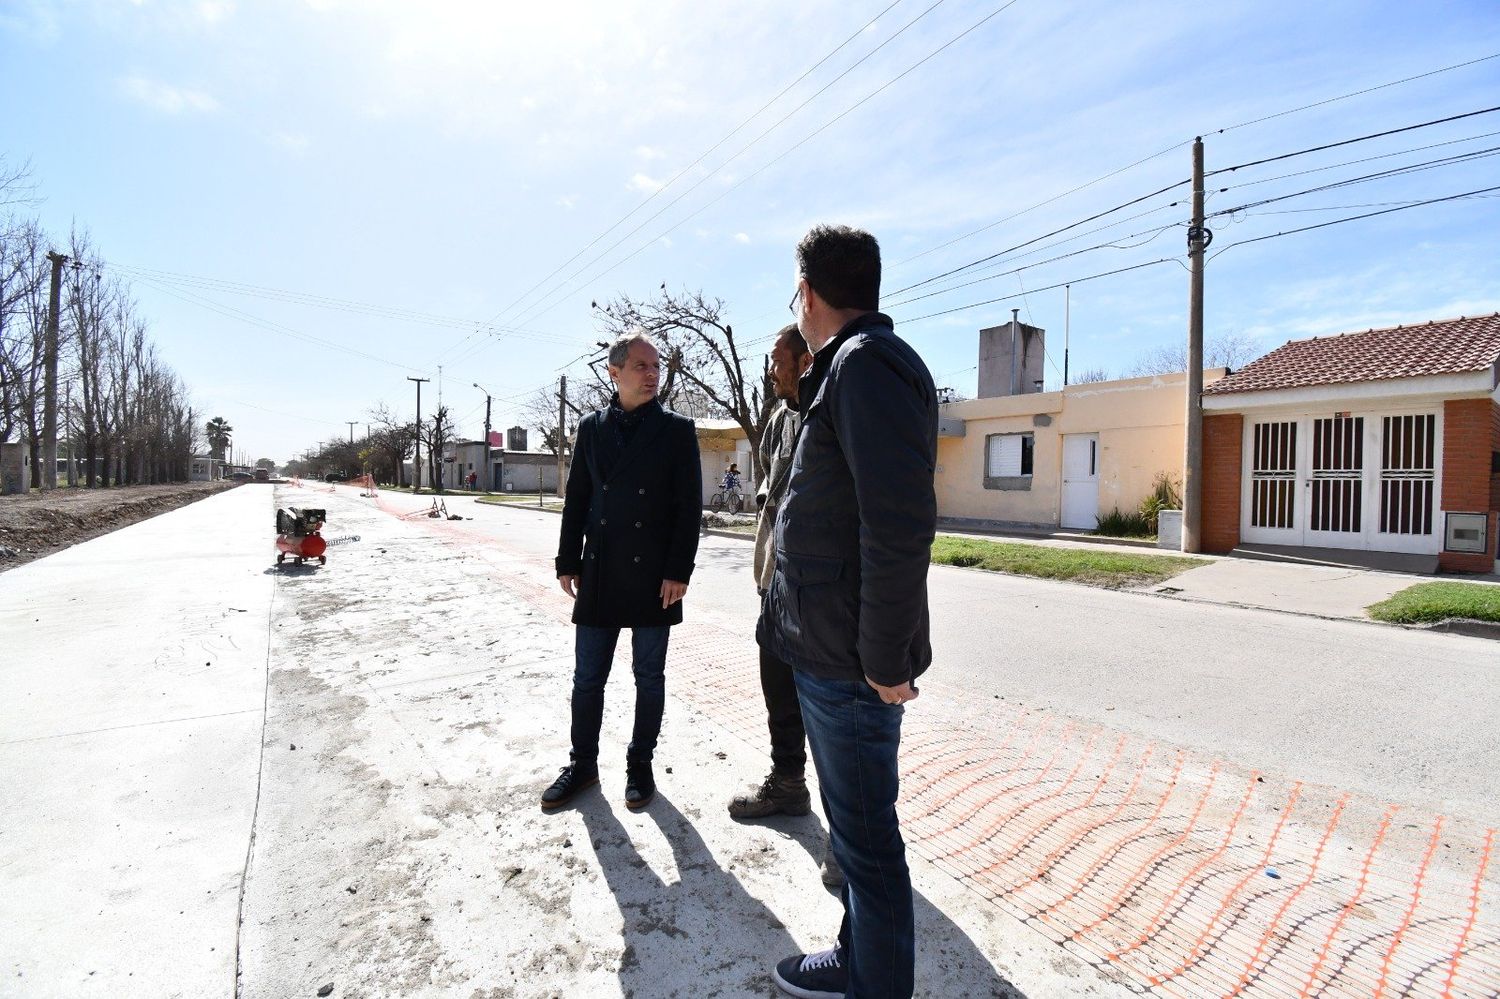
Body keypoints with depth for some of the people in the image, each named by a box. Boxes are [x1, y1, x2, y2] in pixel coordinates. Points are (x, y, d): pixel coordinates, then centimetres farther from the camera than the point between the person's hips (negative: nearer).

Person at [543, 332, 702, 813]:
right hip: (598, 574, 3)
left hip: (653, 575, -2)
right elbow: (576, 499, 9)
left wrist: (678, 571, -11)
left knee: (649, 677, 10)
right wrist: (568, 562, 6)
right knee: (587, 677, 11)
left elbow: (689, 506, -5)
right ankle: (582, 765, 30)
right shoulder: (591, 427, 7)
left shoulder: (677, 430, -2)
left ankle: (640, 765, 29)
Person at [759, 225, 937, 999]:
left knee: (865, 837, 7)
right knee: (853, 825, 23)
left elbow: (898, 525, -25)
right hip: (829, 650, 10)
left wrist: (885, 659, -20)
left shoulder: (867, 363, -16)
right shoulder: (845, 367, 16)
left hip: (849, 662, -10)